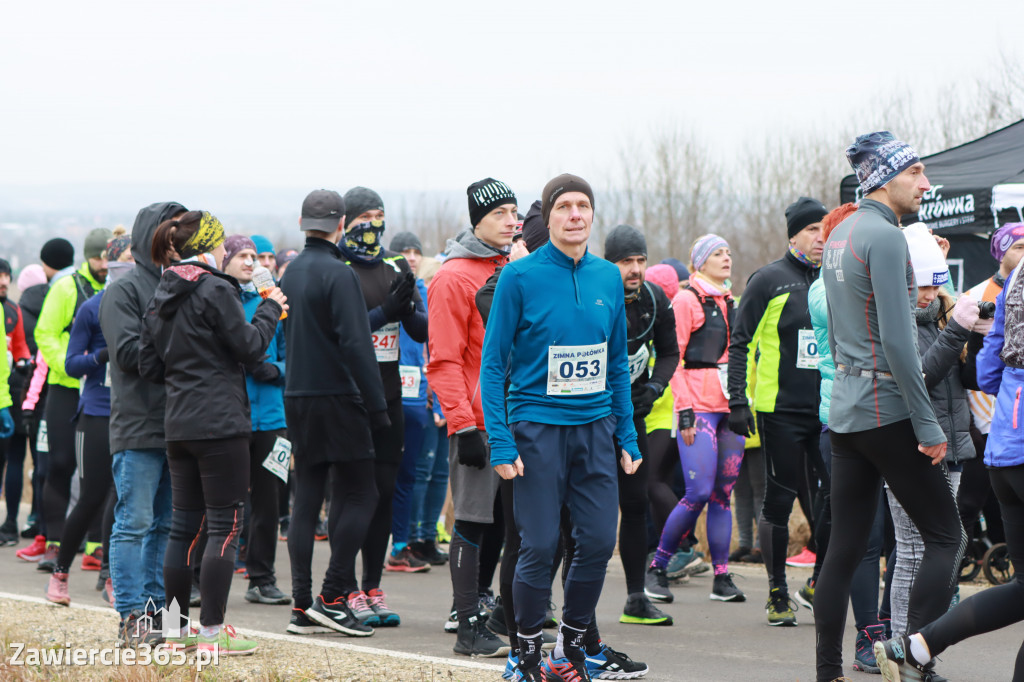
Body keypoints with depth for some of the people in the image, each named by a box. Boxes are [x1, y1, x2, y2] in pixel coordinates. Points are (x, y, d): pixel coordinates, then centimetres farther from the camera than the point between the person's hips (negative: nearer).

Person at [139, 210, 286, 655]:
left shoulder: (161, 296, 11)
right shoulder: (215, 290, -12)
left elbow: (148, 365, 14)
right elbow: (251, 347, -9)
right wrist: (270, 310, 5)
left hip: (178, 425, 8)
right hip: (220, 424, -8)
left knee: (184, 526, 12)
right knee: (225, 526, -3)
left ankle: (177, 630, 15)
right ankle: (212, 633, -5)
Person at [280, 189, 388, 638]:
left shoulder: (291, 273, 11)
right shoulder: (338, 274, -12)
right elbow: (355, 344, -16)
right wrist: (377, 405, -14)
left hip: (297, 399, 8)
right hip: (337, 399, -7)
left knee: (306, 499, 7)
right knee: (359, 495, -2)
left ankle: (302, 607, 5)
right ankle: (332, 597, -8)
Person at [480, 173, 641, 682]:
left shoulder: (609, 278, 9)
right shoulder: (520, 277, -6)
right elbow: (493, 364, -6)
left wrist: (627, 435, 9)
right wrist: (501, 442, -13)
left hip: (596, 428, 4)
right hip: (538, 426, -4)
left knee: (598, 541, 2)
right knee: (540, 546, -4)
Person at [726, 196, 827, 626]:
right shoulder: (770, 280, -3)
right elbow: (739, 343, -3)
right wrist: (738, 400, -11)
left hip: (826, 410, 4)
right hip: (780, 410, -4)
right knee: (779, 502, 0)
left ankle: (818, 583, 12)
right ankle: (778, 594, 11)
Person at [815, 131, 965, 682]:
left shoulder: (840, 234, 15)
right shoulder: (885, 237, -14)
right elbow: (896, 340, -19)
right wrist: (928, 424, -17)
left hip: (844, 408, 9)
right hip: (887, 410, -9)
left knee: (845, 547, 9)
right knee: (946, 537, -4)